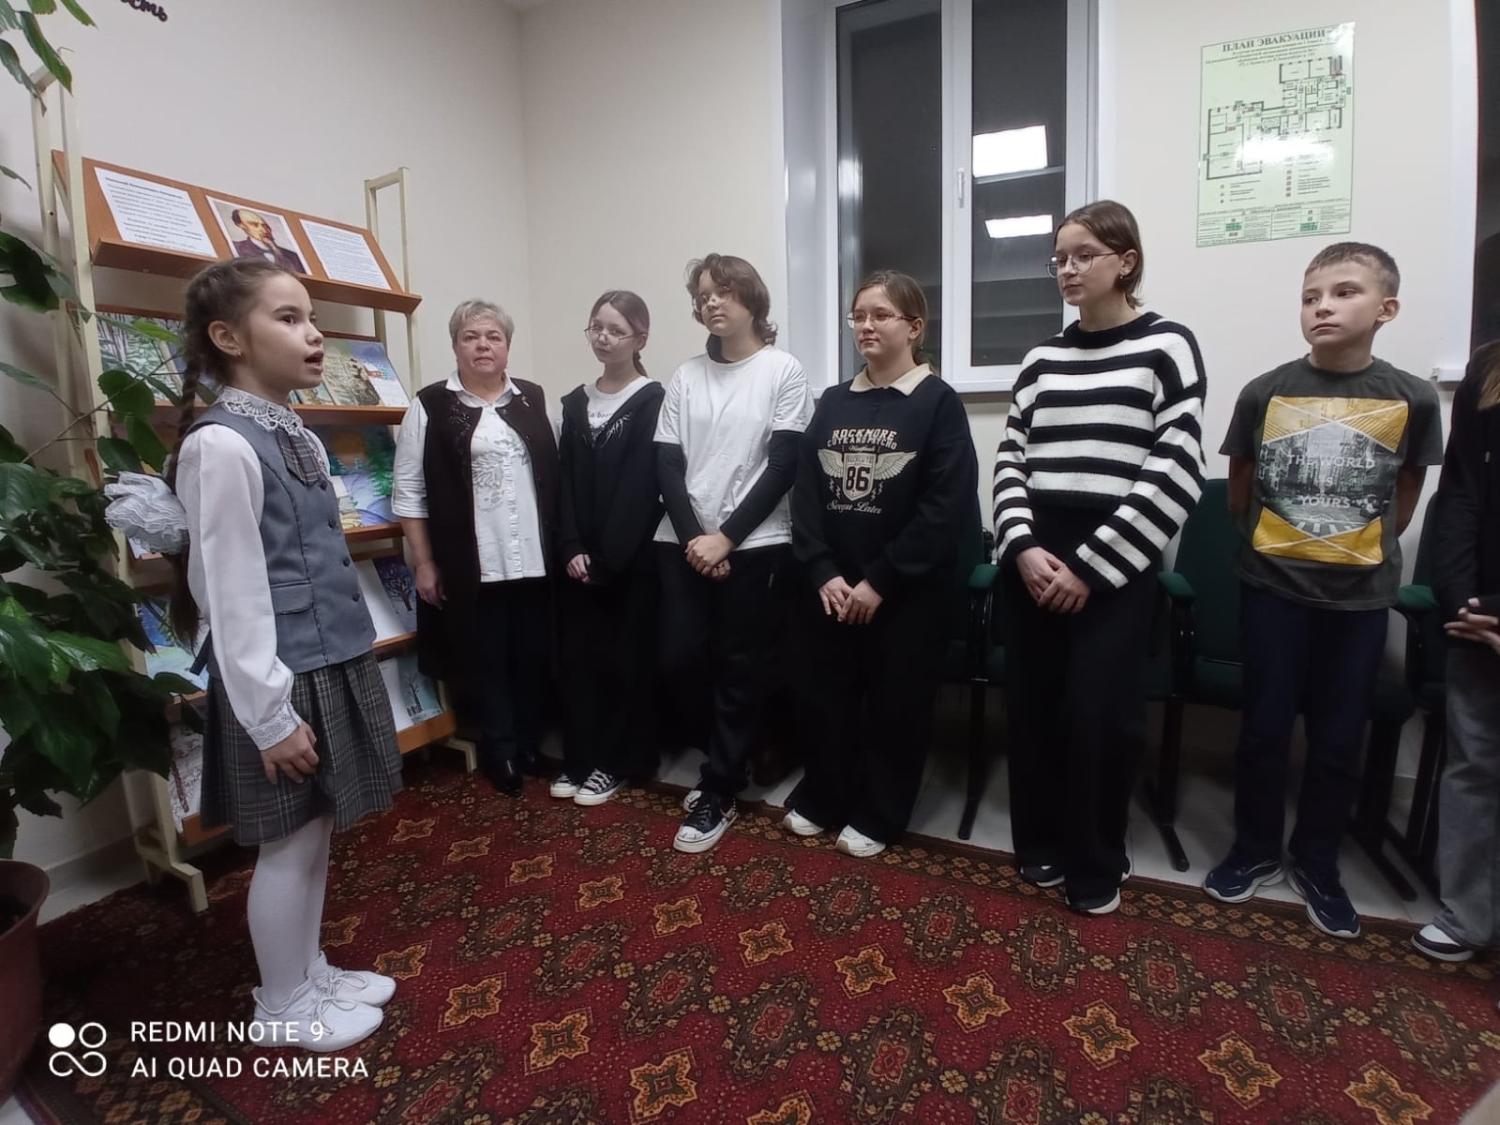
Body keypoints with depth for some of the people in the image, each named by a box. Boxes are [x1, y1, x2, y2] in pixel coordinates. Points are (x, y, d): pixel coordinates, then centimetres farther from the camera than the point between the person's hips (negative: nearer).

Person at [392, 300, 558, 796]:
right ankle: (500, 753, 25)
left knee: (533, 659, 11)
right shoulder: (431, 405, -1)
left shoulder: (533, 399, 9)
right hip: (470, 567, -2)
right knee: (483, 664, 7)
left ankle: (528, 746, 29)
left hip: (534, 561, 3)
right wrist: (424, 563, -5)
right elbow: (408, 490, -2)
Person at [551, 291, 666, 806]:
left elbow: (641, 487, -13)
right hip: (581, 558, 5)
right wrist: (572, 549, -6)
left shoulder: (653, 401, -5)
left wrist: (607, 558, -14)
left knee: (626, 660, 5)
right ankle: (579, 759, 23)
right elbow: (565, 481, 7)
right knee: (578, 657, 9)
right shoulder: (575, 402, 12)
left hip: (631, 559, -5)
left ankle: (615, 763, 19)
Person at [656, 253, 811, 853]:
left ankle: (717, 794, 18)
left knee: (738, 668, 3)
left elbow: (783, 466, -7)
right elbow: (667, 466, 4)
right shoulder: (685, 376, 10)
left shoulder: (783, 370, -1)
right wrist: (692, 537, -9)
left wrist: (726, 537, -12)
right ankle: (727, 760, 30)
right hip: (683, 542, 4)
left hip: (754, 543, -3)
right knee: (679, 659, 3)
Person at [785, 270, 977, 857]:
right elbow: (805, 492, 3)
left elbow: (948, 506, -13)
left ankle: (877, 817, 27)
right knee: (831, 697, 14)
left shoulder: (938, 402, -5)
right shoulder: (832, 403, 8)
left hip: (908, 589, -4)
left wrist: (881, 579, -16)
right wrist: (823, 572, -10)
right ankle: (820, 799, 34)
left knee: (897, 704, 9)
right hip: (833, 585, 4)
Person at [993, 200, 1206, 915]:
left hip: (1114, 566, -4)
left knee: (1101, 715, -1)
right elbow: (1010, 461, 7)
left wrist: (1090, 566, -13)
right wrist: (1023, 547, -9)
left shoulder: (1167, 346, 0)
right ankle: (1041, 844, 29)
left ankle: (1097, 863, 22)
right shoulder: (1042, 359, 13)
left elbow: (1175, 476, -9)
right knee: (1034, 706, 8)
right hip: (1032, 561, 4)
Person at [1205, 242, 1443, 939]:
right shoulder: (1265, 392, -6)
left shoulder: (1412, 400, -4)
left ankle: (1317, 862, 30)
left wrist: (1364, 550, 13)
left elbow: (1402, 501, 10)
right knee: (1264, 728, 8)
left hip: (1360, 595, 1)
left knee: (1339, 738, 11)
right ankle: (1255, 849, 27)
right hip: (1273, 587, -1)